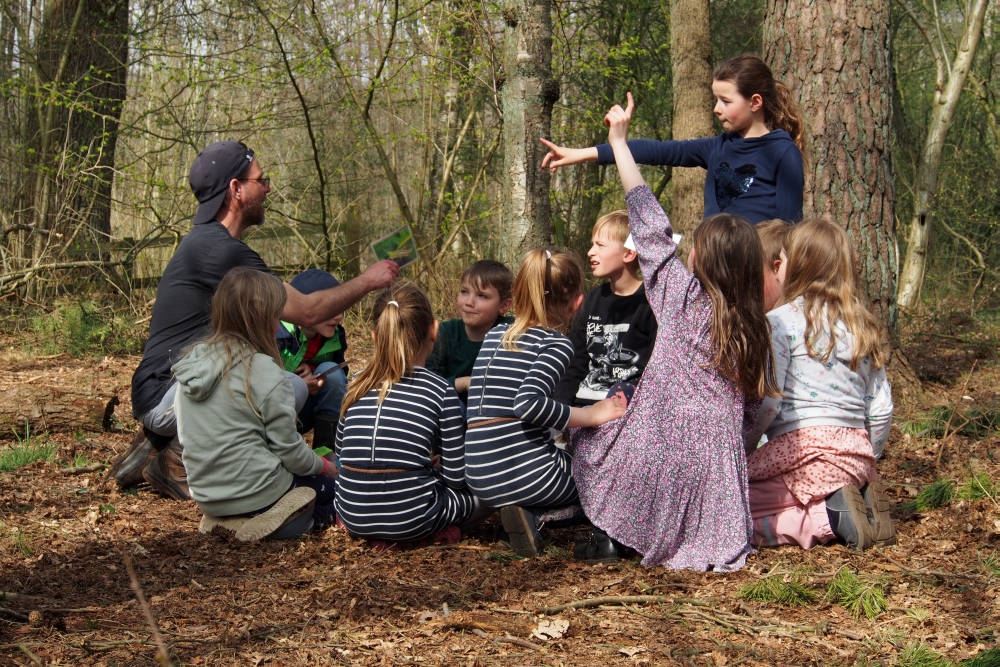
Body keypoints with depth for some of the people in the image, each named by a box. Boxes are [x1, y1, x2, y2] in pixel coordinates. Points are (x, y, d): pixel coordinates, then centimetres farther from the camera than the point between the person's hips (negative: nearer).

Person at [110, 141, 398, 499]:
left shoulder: (207, 242, 16)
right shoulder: (218, 250, -16)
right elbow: (306, 311, -12)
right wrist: (368, 281, 0)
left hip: (178, 389, 10)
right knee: (291, 389, -22)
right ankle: (178, 460, -9)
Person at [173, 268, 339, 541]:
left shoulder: (191, 362, 1)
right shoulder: (265, 372, -18)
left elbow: (187, 437, 11)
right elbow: (289, 450, -12)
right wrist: (322, 466, 8)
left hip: (207, 497, 7)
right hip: (257, 495, -7)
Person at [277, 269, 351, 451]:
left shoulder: (335, 335, -10)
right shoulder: (277, 336, -26)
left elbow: (340, 369, 5)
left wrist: (311, 367, -17)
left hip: (307, 409, 6)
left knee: (331, 372, -22)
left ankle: (328, 452, -13)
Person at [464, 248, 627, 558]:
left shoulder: (494, 335, 13)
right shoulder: (557, 344, -7)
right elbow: (527, 403, -25)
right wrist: (592, 416, -16)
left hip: (480, 481, 7)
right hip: (525, 472, -7)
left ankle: (528, 511, 3)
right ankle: (533, 511, -6)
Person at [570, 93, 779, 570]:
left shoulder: (682, 296, -7)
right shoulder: (754, 326, 4)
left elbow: (650, 225, -3)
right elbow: (752, 406, 9)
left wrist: (618, 141, 3)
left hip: (662, 454, -4)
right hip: (716, 462, 5)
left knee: (585, 432, 22)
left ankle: (606, 536, 12)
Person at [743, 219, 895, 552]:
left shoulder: (780, 321, -4)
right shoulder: (862, 325, 14)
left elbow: (766, 402, -12)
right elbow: (882, 409, 13)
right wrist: (864, 465, 26)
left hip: (801, 447, -7)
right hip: (856, 455, 7)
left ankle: (831, 516, -14)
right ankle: (856, 497, 2)